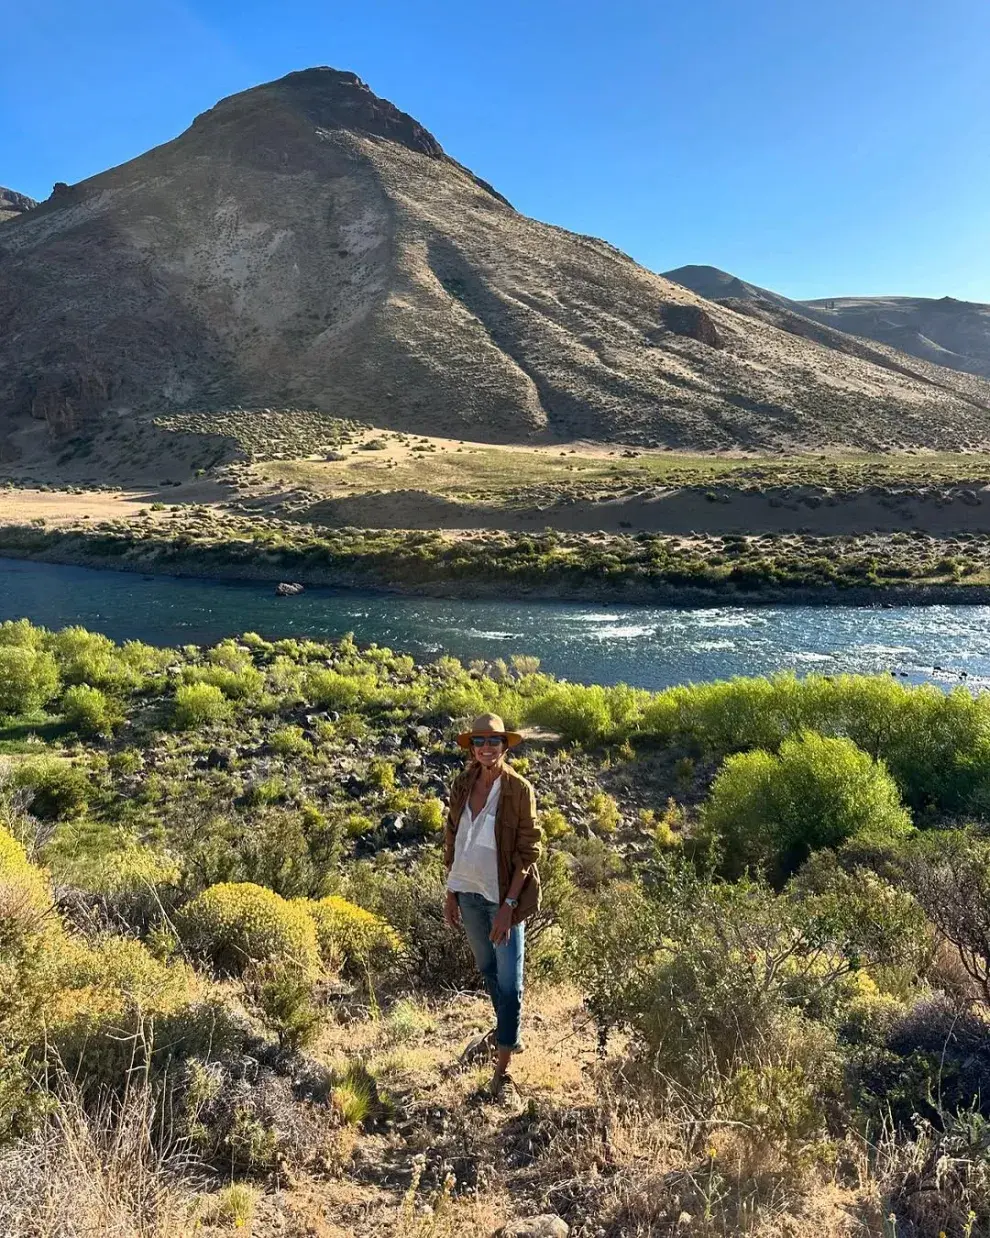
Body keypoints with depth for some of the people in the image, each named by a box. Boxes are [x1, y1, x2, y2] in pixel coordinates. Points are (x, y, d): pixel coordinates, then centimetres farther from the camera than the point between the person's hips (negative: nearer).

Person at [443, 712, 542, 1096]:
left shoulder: (519, 790, -16)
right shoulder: (462, 785, -3)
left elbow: (527, 852, -14)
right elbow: (452, 840, 7)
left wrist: (509, 905, -18)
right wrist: (450, 892, 7)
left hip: (504, 896, -5)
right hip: (468, 893, 5)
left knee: (509, 981, 2)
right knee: (487, 969, 23)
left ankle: (502, 1067, 14)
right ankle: (507, 1030, 46)